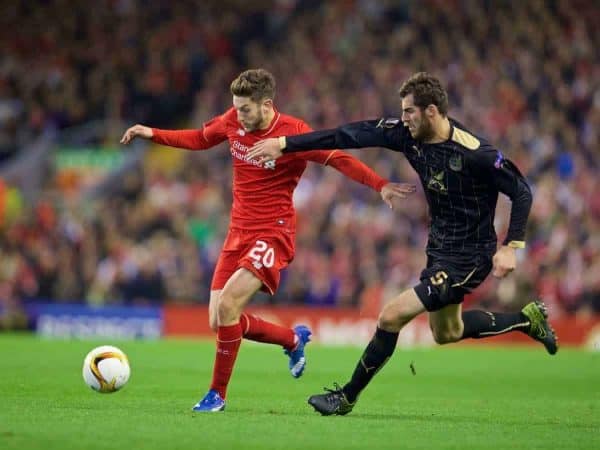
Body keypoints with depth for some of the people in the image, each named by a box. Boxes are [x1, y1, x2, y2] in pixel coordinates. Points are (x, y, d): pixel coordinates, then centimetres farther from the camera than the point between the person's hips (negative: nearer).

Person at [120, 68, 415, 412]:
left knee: (227, 306, -23)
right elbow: (199, 139, 20)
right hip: (238, 232, 7)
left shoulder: (293, 133, -16)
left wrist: (381, 185, -26)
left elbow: (340, 160, -15)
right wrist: (152, 134, 13)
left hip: (273, 234, -7)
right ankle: (294, 339, 28)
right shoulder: (234, 122, 2)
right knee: (219, 323, 3)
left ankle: (218, 394, -7)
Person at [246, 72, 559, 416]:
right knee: (446, 333, 25)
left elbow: (522, 191, -17)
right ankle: (528, 319, 40)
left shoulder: (475, 153, -25)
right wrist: (285, 143, -10)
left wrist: (511, 247, -23)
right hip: (440, 248, 9)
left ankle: (347, 397, 3)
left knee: (391, 316, -12)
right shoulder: (410, 135, -7)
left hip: (468, 257, -9)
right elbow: (355, 135, -8)